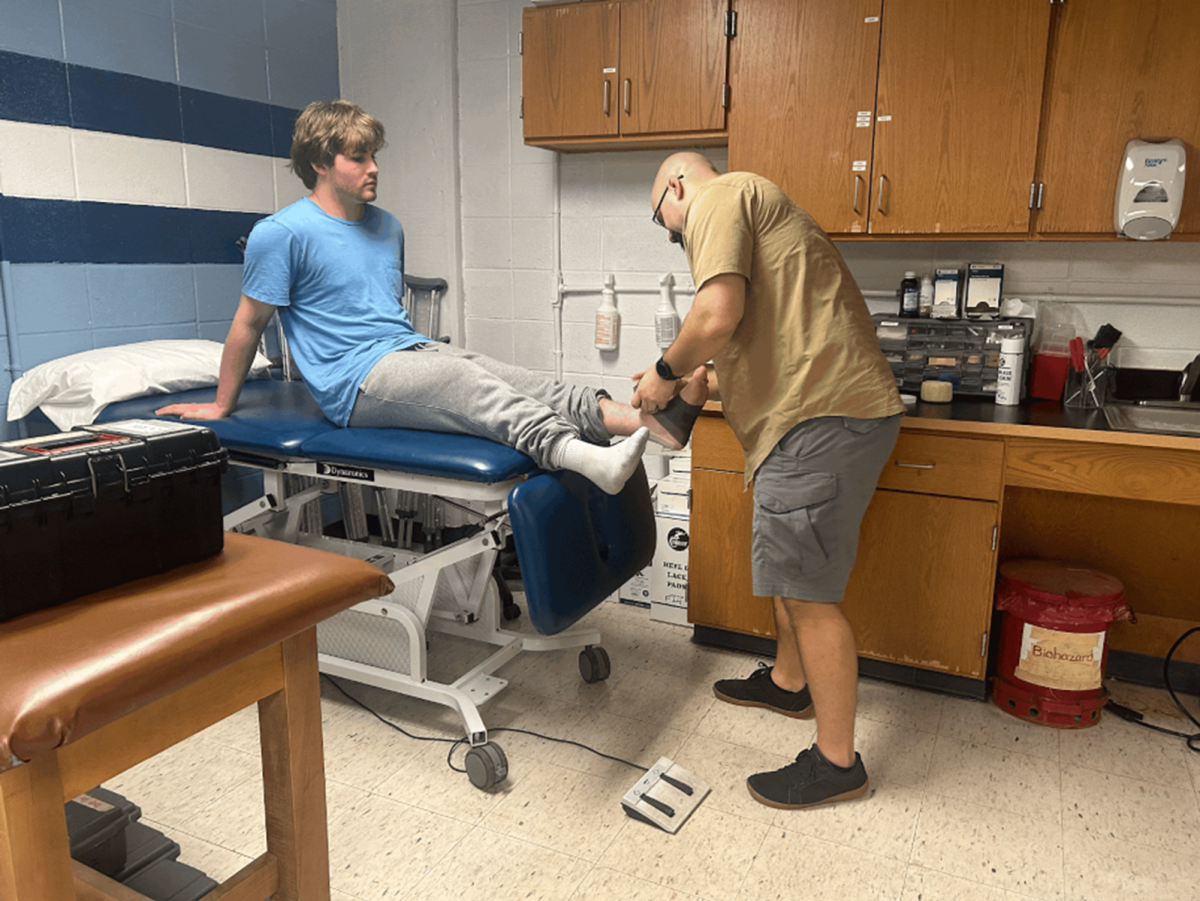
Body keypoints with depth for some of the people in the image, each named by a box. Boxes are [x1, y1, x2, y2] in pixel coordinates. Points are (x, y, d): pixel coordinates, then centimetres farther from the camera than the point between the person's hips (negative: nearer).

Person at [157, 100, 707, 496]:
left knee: (534, 387, -17)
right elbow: (249, 323, 2)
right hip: (356, 381, -7)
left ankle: (654, 419, -33)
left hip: (412, 350, 7)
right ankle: (588, 459, -55)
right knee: (476, 390, -34)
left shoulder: (388, 227, 19)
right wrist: (221, 406, 8)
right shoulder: (281, 233, -3)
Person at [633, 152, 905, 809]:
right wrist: (690, 383, 25)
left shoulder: (719, 195, -2)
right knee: (787, 564, 24)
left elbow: (718, 317, -19)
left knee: (808, 592, -3)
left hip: (822, 418, -11)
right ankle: (788, 681, 43)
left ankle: (836, 762, 10)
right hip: (833, 407, 11)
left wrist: (667, 370, -2)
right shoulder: (757, 210, 30)